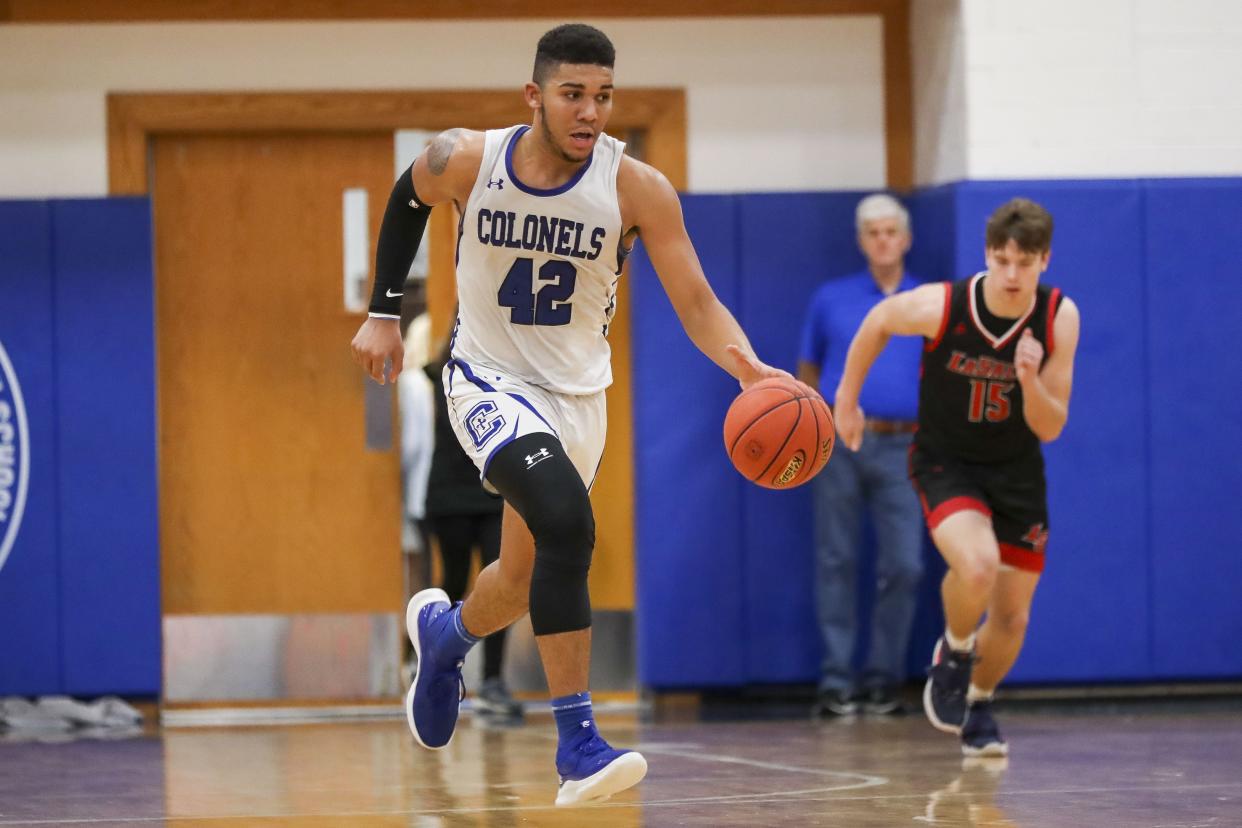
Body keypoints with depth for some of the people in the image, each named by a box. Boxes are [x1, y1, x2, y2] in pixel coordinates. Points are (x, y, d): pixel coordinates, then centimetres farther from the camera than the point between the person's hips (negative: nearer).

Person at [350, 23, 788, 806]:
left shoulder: (637, 187, -18)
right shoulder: (465, 161, -16)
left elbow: (698, 305, -21)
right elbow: (406, 200, 8)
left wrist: (747, 365, -40)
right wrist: (383, 313, 9)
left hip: (577, 393, 3)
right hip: (489, 379, -3)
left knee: (526, 578, 16)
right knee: (566, 521, -29)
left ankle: (445, 630, 54)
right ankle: (578, 742, -25)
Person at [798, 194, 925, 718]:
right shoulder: (832, 300, 10)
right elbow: (808, 370, 16)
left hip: (900, 446, 0)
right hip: (840, 441, 0)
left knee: (903, 565, -6)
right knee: (836, 560, 1)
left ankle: (883, 678, 6)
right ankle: (836, 679, 5)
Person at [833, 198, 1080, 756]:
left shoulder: (1059, 319, -17)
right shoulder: (939, 306, -23)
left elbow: (1050, 428, -13)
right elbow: (877, 323, 0)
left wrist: (1030, 380, -33)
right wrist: (847, 397, 7)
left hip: (1017, 471, 3)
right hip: (946, 463, -3)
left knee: (1012, 616, 7)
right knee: (977, 566, -31)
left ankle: (977, 704, 37)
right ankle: (954, 654, 0)